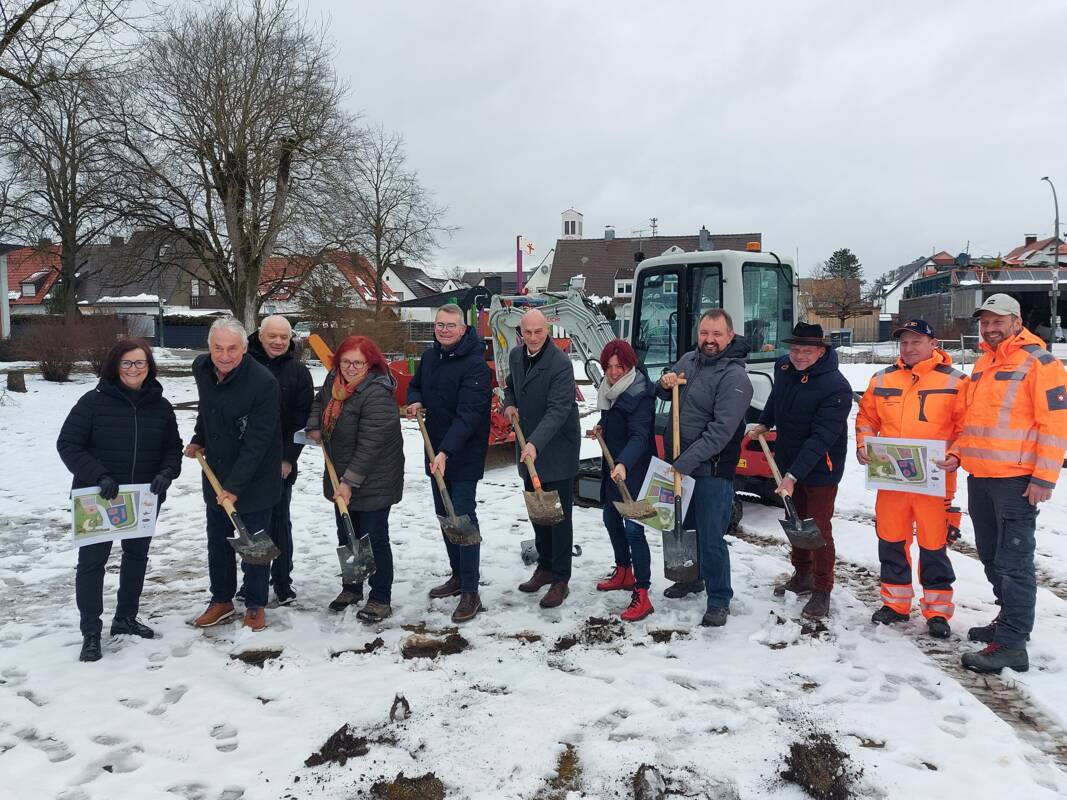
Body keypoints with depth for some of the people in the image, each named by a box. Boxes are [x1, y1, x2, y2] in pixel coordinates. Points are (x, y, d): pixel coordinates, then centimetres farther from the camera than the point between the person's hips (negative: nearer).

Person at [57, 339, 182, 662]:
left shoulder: (160, 405, -1)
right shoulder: (94, 401, -12)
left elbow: (173, 448, 6)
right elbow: (67, 444, -12)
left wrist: (166, 473, -15)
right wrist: (99, 476, -24)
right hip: (97, 498, -4)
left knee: (137, 556, 16)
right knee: (92, 560, 0)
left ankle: (126, 618, 34)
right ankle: (91, 632, 12)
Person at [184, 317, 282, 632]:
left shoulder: (263, 382, -25)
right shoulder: (201, 368, -3)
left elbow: (257, 442, -25)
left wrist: (235, 485, -26)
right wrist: (198, 439, 19)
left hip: (253, 479, -6)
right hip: (215, 474, 6)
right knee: (217, 542, 17)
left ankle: (255, 605, 23)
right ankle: (222, 600, 33)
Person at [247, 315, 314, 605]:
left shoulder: (298, 371, -1)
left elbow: (301, 419, -3)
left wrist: (289, 458, -9)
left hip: (279, 462, -1)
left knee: (279, 523, 4)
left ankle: (282, 584, 15)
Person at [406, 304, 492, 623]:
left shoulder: (475, 365, -19)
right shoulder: (430, 357, 7)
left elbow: (468, 415, -27)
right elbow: (415, 385, 24)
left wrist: (445, 452, -35)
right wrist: (414, 402, 0)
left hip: (464, 456, -8)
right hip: (437, 453, 8)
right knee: (445, 516, 17)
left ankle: (470, 592, 0)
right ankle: (457, 576, 32)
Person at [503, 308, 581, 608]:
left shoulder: (560, 363, -20)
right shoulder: (516, 355, 5)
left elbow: (559, 409, -27)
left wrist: (535, 443, -37)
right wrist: (510, 404, 2)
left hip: (557, 449, -7)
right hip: (529, 447, 8)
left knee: (559, 515, -1)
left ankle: (560, 580, 7)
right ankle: (545, 567, 31)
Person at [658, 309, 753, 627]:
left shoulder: (734, 377, -18)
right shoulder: (688, 360, 6)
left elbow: (720, 431, -24)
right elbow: (665, 395, 21)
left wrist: (684, 464, -26)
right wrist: (665, 383, -4)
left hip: (712, 471, -7)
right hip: (680, 463, 8)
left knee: (710, 538, -3)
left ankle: (718, 600, 14)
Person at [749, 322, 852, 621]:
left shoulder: (836, 387, -25)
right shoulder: (783, 367, -3)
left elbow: (821, 438, -29)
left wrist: (794, 475, -33)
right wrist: (764, 423, 15)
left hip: (820, 469, -7)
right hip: (788, 462, 7)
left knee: (819, 528, -3)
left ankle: (822, 591, 11)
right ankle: (802, 575, 36)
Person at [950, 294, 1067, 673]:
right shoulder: (982, 364, 17)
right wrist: (957, 453, 10)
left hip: (1016, 480, -8)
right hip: (979, 477, 8)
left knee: (1013, 562, -5)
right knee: (991, 556, 16)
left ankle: (1011, 645, -2)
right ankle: (1010, 620, 31)